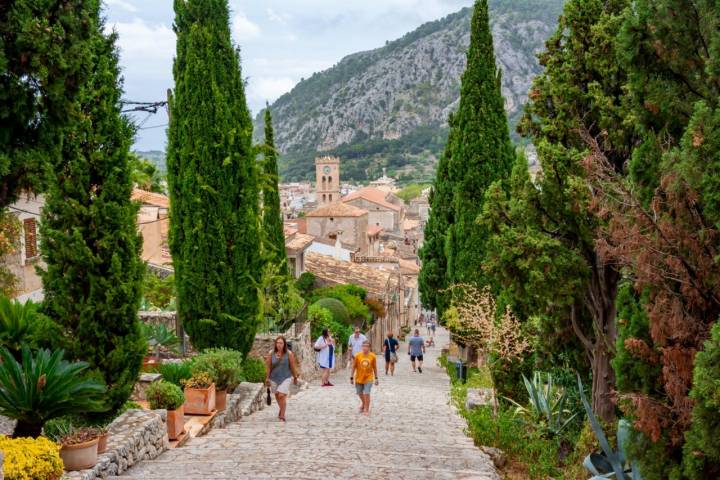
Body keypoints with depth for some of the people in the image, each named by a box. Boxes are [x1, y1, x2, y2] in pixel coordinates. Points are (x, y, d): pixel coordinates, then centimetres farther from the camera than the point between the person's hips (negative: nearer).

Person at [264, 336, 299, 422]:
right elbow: (268, 366, 1)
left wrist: (295, 377, 3)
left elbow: (293, 366, -3)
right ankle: (282, 410, 44)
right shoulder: (271, 353, -6)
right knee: (277, 396, 18)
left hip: (285, 378, -3)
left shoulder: (289, 354, -11)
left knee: (282, 396, -15)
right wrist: (267, 378, 3)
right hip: (274, 378, 3)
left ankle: (282, 416, -5)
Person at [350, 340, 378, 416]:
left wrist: (376, 378, 4)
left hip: (368, 378, -2)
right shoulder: (357, 356, -12)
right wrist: (351, 377, -3)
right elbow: (354, 367, -4)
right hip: (359, 378, 2)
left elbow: (374, 368, 2)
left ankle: (367, 410, 2)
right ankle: (363, 403, 47)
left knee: (366, 393, -11)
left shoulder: (372, 356, -10)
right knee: (360, 393, 17)